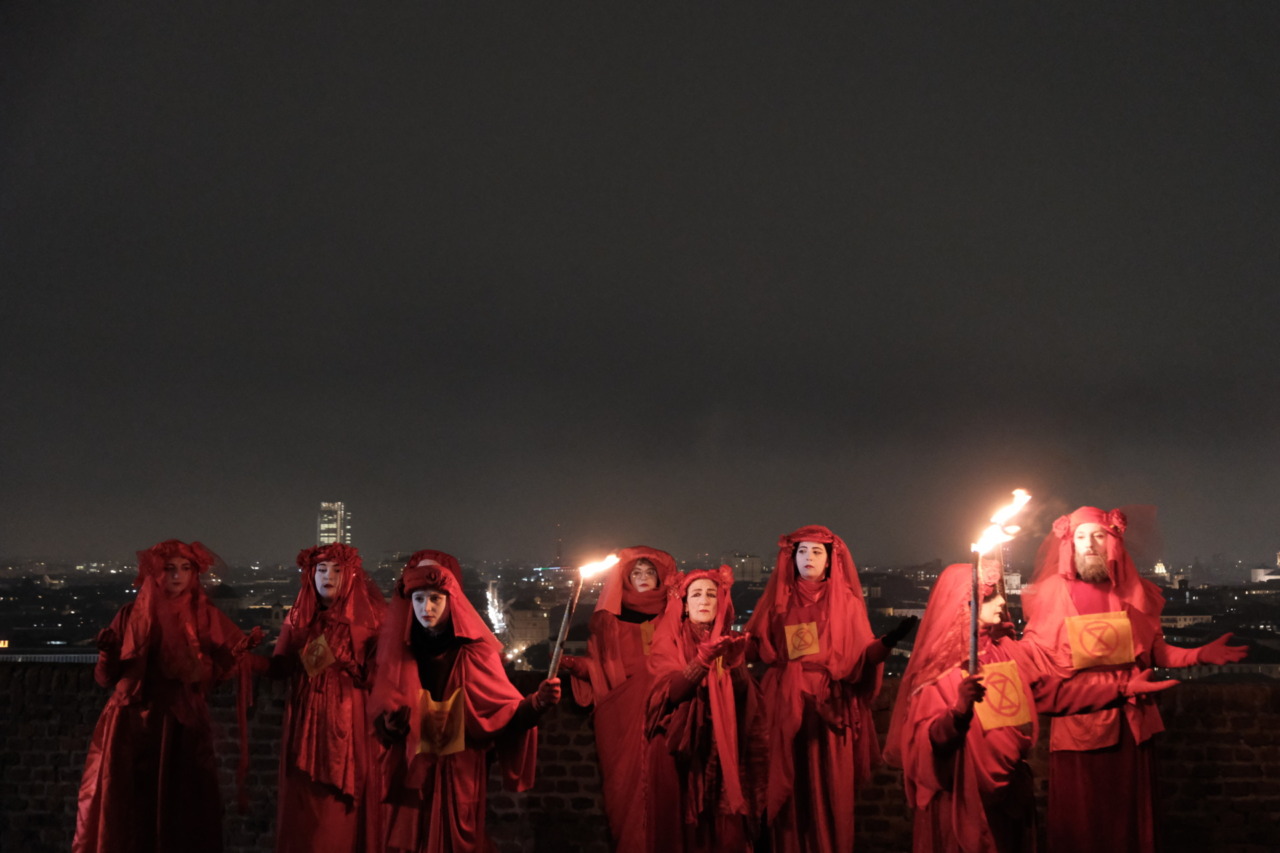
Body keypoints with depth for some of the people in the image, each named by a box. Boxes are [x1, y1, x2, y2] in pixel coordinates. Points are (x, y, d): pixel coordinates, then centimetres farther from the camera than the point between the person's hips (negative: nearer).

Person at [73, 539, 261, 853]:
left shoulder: (205, 616, 4)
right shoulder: (132, 614, 4)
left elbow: (214, 669, 0)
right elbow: (108, 676, 3)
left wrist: (239, 649, -17)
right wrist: (108, 651, -15)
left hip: (183, 724, 0)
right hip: (133, 723, 0)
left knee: (183, 805, 1)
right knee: (125, 805, 0)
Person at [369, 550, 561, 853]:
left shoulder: (474, 649, -4)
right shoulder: (398, 651, 1)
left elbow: (502, 708, -8)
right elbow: (380, 718, 0)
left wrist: (535, 703, -27)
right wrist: (391, 722, -22)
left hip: (461, 774, -1)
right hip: (412, 773, 1)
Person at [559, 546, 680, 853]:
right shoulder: (610, 619, 11)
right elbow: (599, 666, 5)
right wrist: (574, 664, -12)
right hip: (623, 715, -1)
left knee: (662, 782, -5)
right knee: (627, 787, -5)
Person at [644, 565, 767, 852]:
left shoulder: (729, 642, 10)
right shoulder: (669, 641, 0)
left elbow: (745, 697, -2)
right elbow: (671, 692, -16)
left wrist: (737, 664, -19)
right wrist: (703, 659, -28)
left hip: (722, 749, 3)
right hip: (679, 749, -3)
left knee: (725, 830, 1)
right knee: (680, 824, -2)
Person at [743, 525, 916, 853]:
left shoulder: (846, 602, 6)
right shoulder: (779, 600, 9)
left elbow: (859, 658, -2)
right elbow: (757, 648, 4)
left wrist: (888, 642, -18)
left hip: (831, 707, -1)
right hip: (787, 709, 1)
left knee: (830, 791, 0)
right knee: (790, 791, 2)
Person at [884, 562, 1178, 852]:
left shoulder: (1007, 651, 4)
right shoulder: (938, 667, -13)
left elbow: (1053, 693, 10)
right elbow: (926, 742, -18)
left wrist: (1124, 688, 7)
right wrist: (959, 711, -37)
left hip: (1010, 790, 6)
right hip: (962, 796, -6)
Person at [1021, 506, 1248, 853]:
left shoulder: (1134, 591, 10)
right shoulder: (1052, 591, 1)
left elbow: (1155, 651, 8)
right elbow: (1035, 652, -4)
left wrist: (1200, 654, -5)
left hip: (1128, 717, 3)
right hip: (1076, 718, -3)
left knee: (1127, 809, 7)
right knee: (1078, 814, 0)